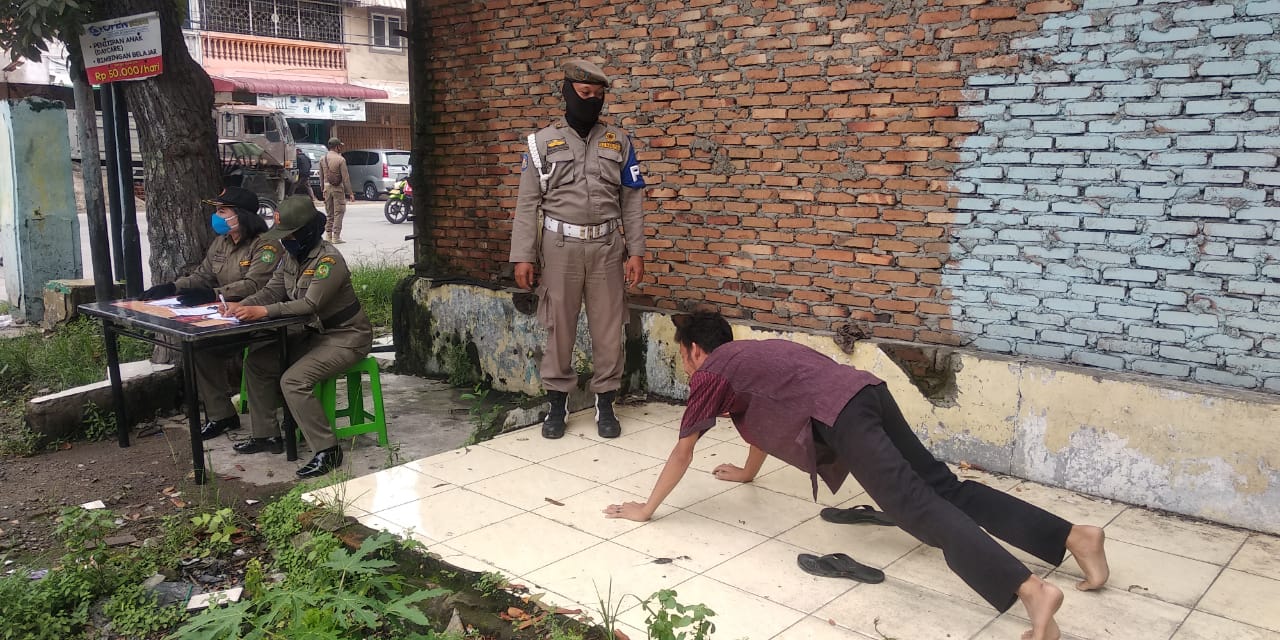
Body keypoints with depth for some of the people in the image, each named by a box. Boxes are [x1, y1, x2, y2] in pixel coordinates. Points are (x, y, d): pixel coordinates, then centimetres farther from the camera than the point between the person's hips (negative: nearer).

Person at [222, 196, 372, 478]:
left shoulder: (328, 260, -22)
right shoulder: (293, 256, 7)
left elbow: (310, 304, -31)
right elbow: (272, 291, 5)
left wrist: (262, 311, -35)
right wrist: (242, 305, -14)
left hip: (346, 337, -10)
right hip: (314, 333, 10)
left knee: (293, 381, -26)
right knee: (257, 361, 5)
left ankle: (328, 451, -18)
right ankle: (267, 435, 15)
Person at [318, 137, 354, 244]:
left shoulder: (322, 159, 7)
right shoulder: (340, 159, -11)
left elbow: (321, 176, 12)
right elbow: (345, 177, -11)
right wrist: (350, 193, -8)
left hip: (327, 187, 6)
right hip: (338, 188, -6)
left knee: (329, 213, 14)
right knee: (338, 212, -1)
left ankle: (328, 235, 15)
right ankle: (336, 236, -3)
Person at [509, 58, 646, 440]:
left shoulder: (619, 142, 7)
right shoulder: (543, 142, 3)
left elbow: (631, 202, 6)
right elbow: (528, 203, 1)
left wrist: (636, 251, 0)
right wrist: (522, 256, -5)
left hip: (607, 247, 1)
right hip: (560, 247, -1)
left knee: (608, 329, 4)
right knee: (559, 327, 6)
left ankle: (605, 404, 17)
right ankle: (557, 404, 18)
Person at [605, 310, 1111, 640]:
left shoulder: (709, 373, 11)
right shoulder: (747, 357, 34)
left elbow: (683, 451, 14)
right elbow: (765, 416, 50)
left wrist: (646, 508, 25)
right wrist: (746, 473, 64)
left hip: (839, 417, -9)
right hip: (866, 392, 9)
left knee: (919, 509, -18)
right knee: (945, 488, 7)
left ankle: (1030, 590, -32)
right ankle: (1075, 535, 1)